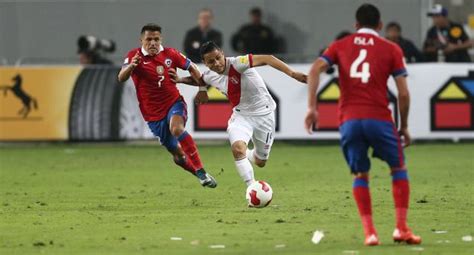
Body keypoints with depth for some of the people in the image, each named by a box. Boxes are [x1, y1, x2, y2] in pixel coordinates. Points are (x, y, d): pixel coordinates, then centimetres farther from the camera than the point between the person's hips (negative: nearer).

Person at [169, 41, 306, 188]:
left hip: (263, 113, -3)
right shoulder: (210, 76, -6)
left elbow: (266, 59, -35)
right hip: (241, 114, 3)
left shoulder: (237, 64, -27)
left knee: (260, 162, 8)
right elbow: (199, 80, 21)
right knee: (237, 147, -27)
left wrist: (292, 73, -45)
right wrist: (179, 80, 3)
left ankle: (246, 156, 45)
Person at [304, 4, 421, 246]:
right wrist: (404, 127, 15)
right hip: (379, 118, -2)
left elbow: (314, 70, -2)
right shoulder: (391, 49, 10)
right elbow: (403, 93, 4)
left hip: (349, 121, 2)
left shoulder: (340, 46, 15)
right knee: (398, 169, 16)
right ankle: (401, 228, 6)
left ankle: (369, 232, 2)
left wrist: (312, 107, -3)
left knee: (360, 175, 15)